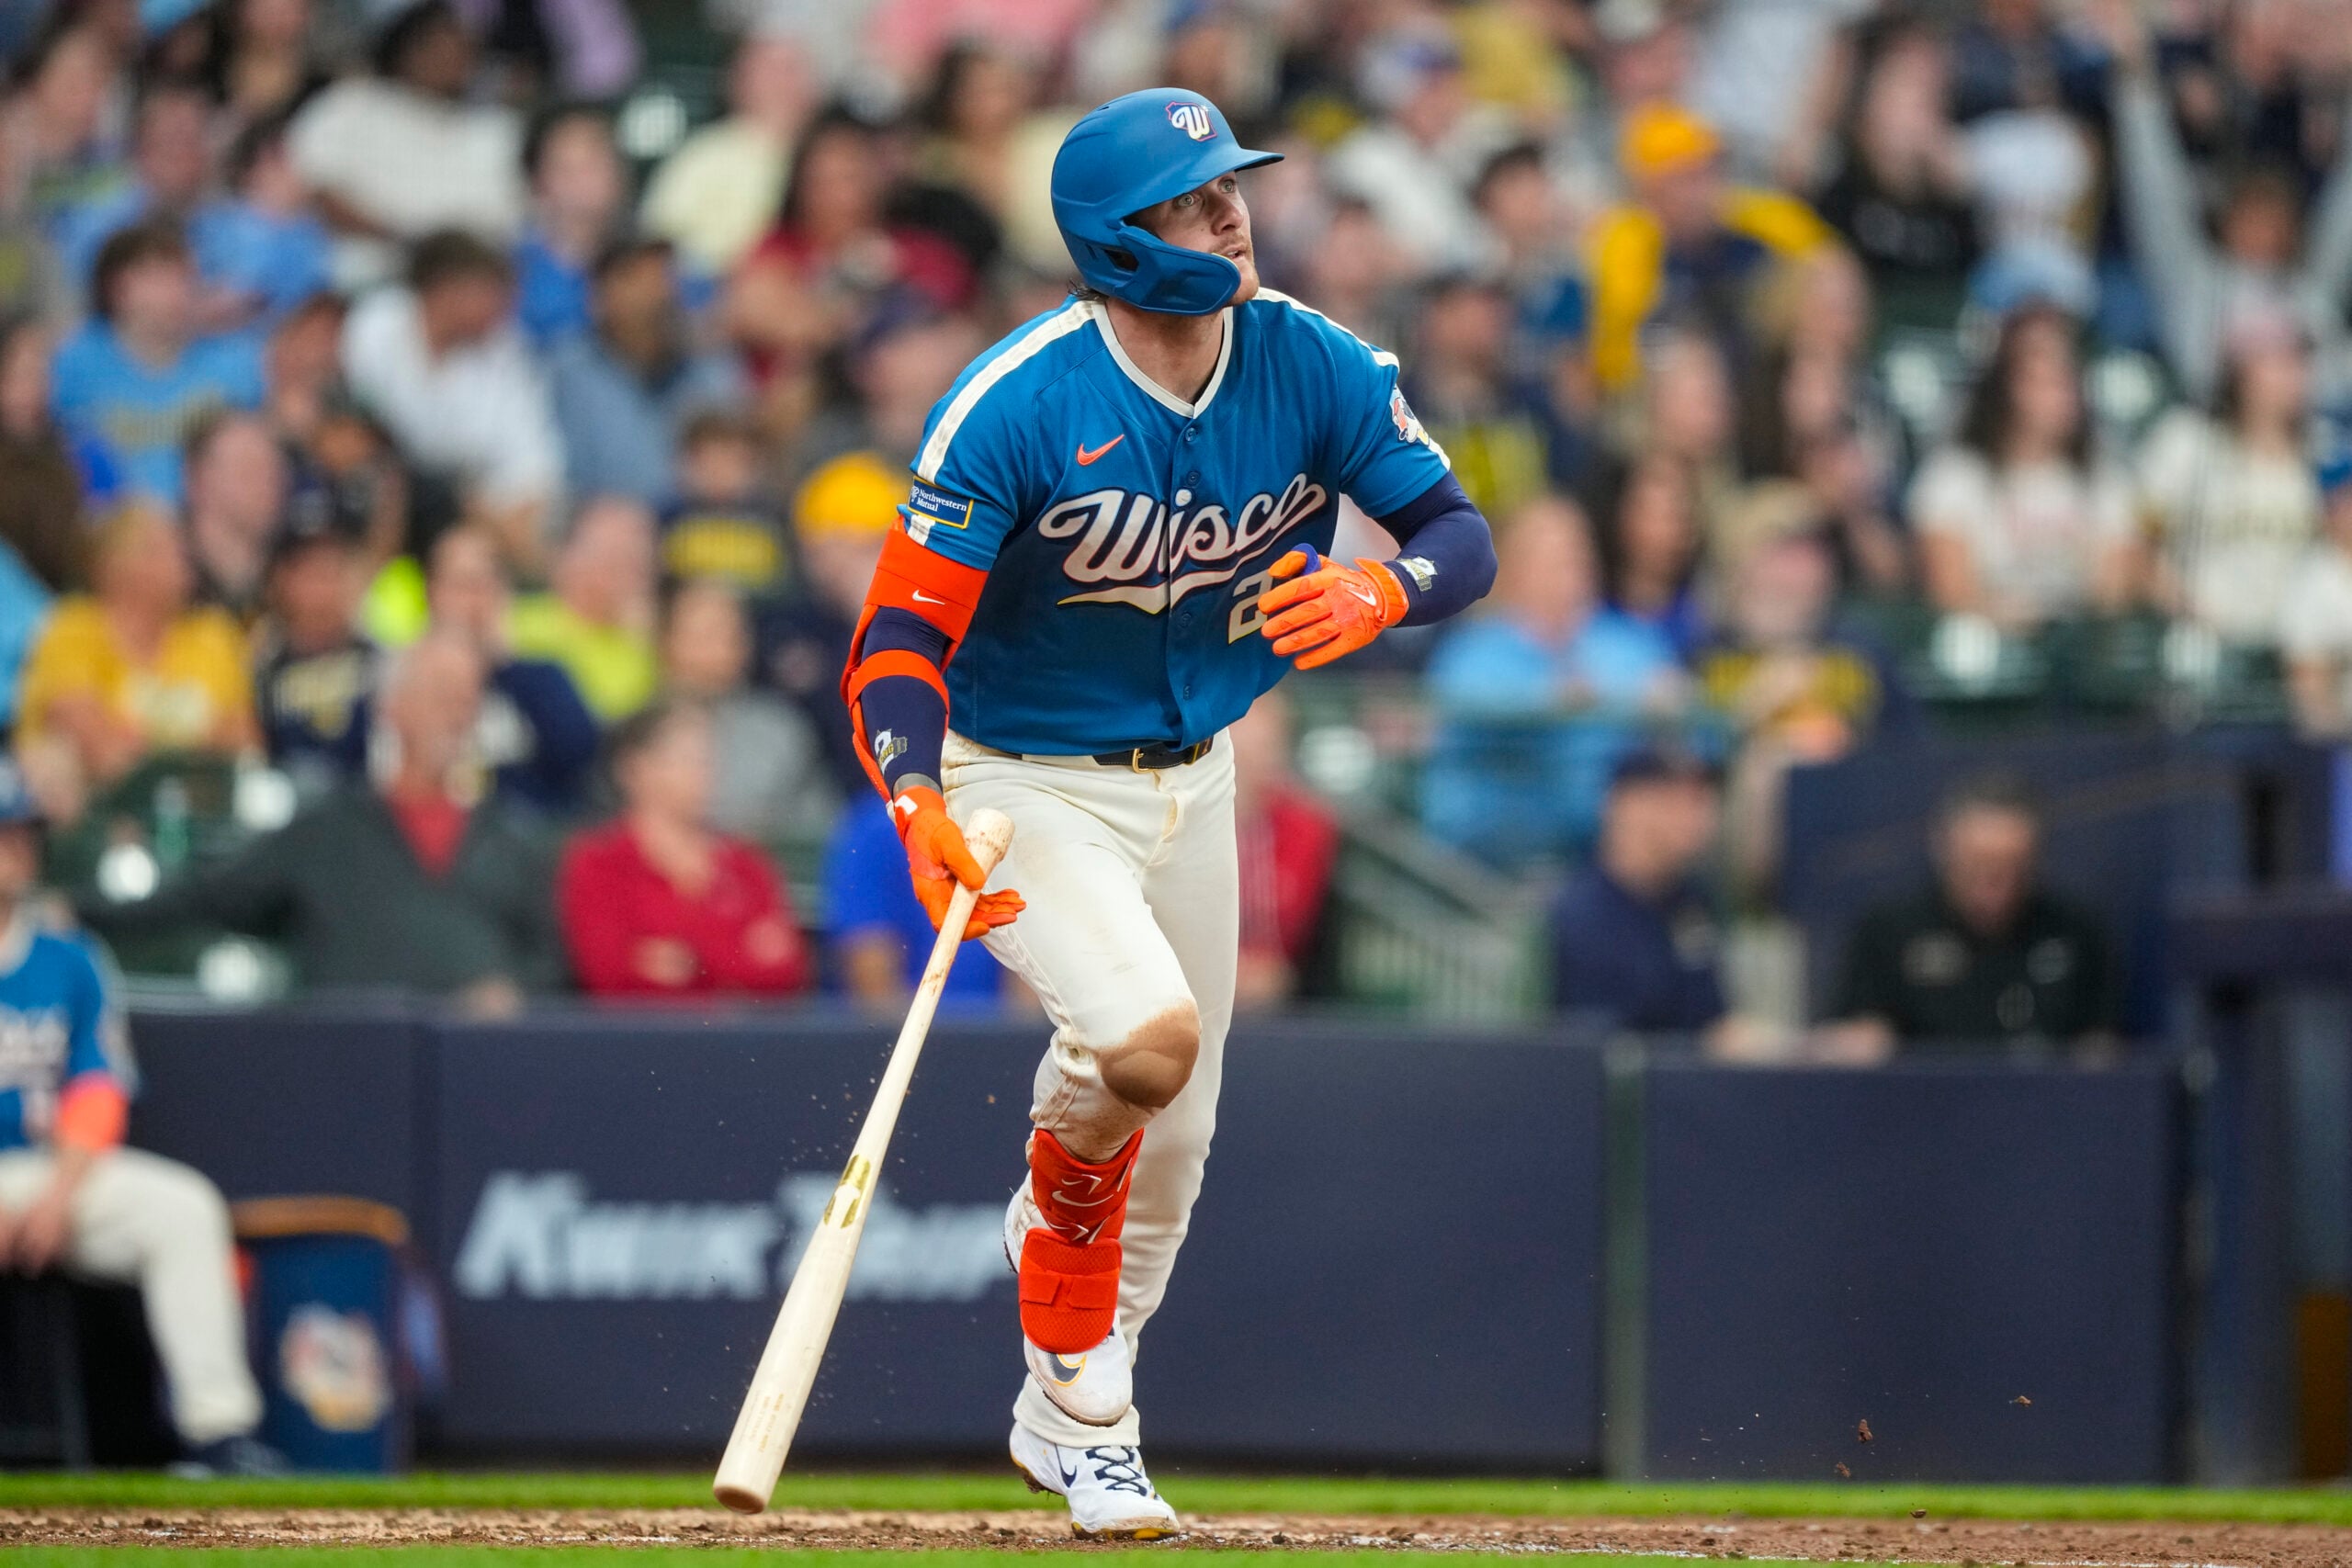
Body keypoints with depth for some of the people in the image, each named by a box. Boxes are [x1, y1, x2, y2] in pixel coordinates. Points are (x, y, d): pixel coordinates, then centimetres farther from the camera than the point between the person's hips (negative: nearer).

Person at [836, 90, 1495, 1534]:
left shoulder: (1312, 367, -12)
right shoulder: (1020, 405, -24)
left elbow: (1461, 534, -8)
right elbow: (903, 635, -23)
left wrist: (1378, 592, -32)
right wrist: (921, 806, -41)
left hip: (1193, 782, 6)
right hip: (1023, 787, -6)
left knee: (1170, 1142, 15)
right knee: (1147, 1033, -29)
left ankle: (1072, 1419, 39)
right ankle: (1078, 1379, -3)